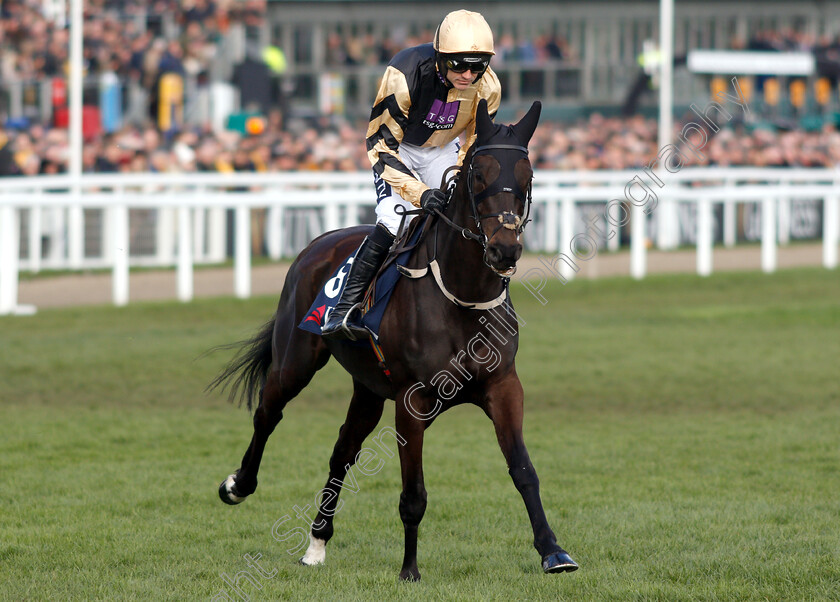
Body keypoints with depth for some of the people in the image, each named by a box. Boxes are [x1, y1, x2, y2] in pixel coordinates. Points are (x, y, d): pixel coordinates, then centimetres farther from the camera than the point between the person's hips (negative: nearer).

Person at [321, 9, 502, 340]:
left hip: (444, 150, 4)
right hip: (397, 147, -4)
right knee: (393, 220, -26)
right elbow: (381, 145, -29)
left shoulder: (488, 88, -23)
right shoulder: (404, 75, -36)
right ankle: (343, 310, -22)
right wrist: (421, 193, -39)